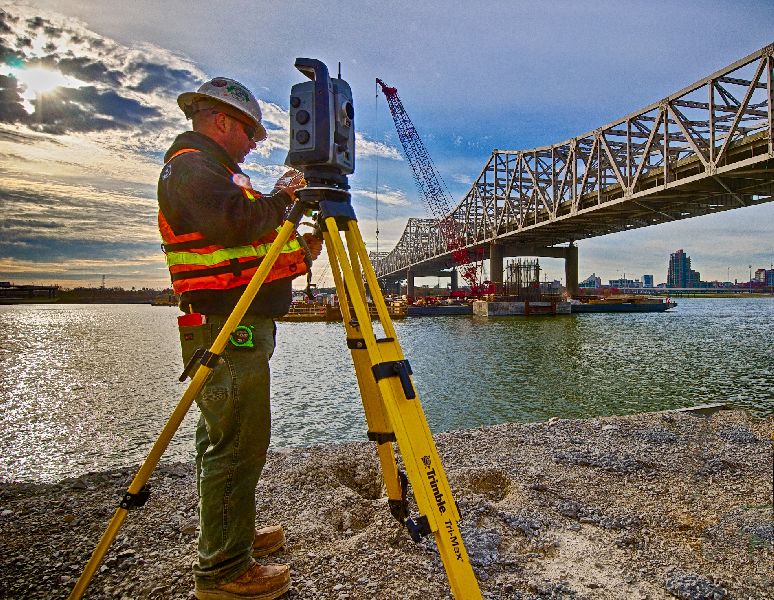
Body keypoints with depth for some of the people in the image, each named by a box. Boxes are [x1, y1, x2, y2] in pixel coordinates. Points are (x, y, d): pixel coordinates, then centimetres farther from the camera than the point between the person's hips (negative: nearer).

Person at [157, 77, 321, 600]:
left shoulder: (209, 168, 25)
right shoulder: (191, 164, -7)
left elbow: (244, 247, 25)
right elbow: (234, 223, -26)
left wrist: (298, 253, 11)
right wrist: (281, 197, -10)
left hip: (238, 327, 11)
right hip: (227, 329, -11)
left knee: (226, 440, 17)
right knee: (237, 445, -6)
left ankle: (234, 536, 31)